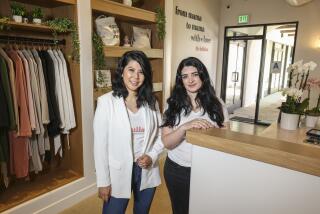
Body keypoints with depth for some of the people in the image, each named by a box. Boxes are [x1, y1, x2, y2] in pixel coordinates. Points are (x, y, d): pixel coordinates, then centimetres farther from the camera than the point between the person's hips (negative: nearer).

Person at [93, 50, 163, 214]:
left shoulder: (151, 101, -2)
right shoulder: (106, 101, -14)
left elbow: (160, 135, 5)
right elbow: (100, 144, -11)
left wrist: (152, 156, -12)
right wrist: (103, 181, -9)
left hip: (147, 171, 4)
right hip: (118, 174, -3)